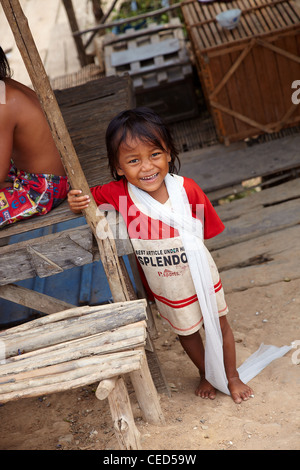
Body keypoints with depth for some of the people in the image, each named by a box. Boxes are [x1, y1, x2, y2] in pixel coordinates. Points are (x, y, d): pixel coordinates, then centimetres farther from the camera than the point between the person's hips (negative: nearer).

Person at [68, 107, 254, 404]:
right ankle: (205, 373, 55)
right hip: (165, 287, 1)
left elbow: (206, 230, -11)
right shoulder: (118, 194, -24)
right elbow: (85, 196, -7)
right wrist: (76, 203, -27)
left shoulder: (187, 189, -25)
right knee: (186, 332, 24)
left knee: (219, 325, 21)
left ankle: (232, 375, 49)